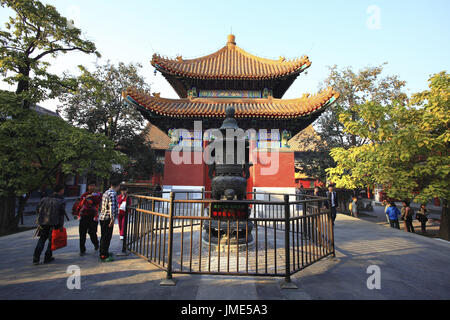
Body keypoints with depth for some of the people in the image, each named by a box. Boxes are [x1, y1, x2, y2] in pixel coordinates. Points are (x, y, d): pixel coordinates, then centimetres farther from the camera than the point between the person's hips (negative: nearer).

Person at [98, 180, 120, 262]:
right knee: (106, 237, -3)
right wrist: (112, 219, -25)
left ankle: (103, 252, 31)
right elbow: (112, 207, -24)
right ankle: (104, 256, 4)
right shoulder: (113, 194, -16)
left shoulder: (106, 192, 15)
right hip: (108, 218, -10)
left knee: (104, 236, 18)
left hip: (102, 217, 10)